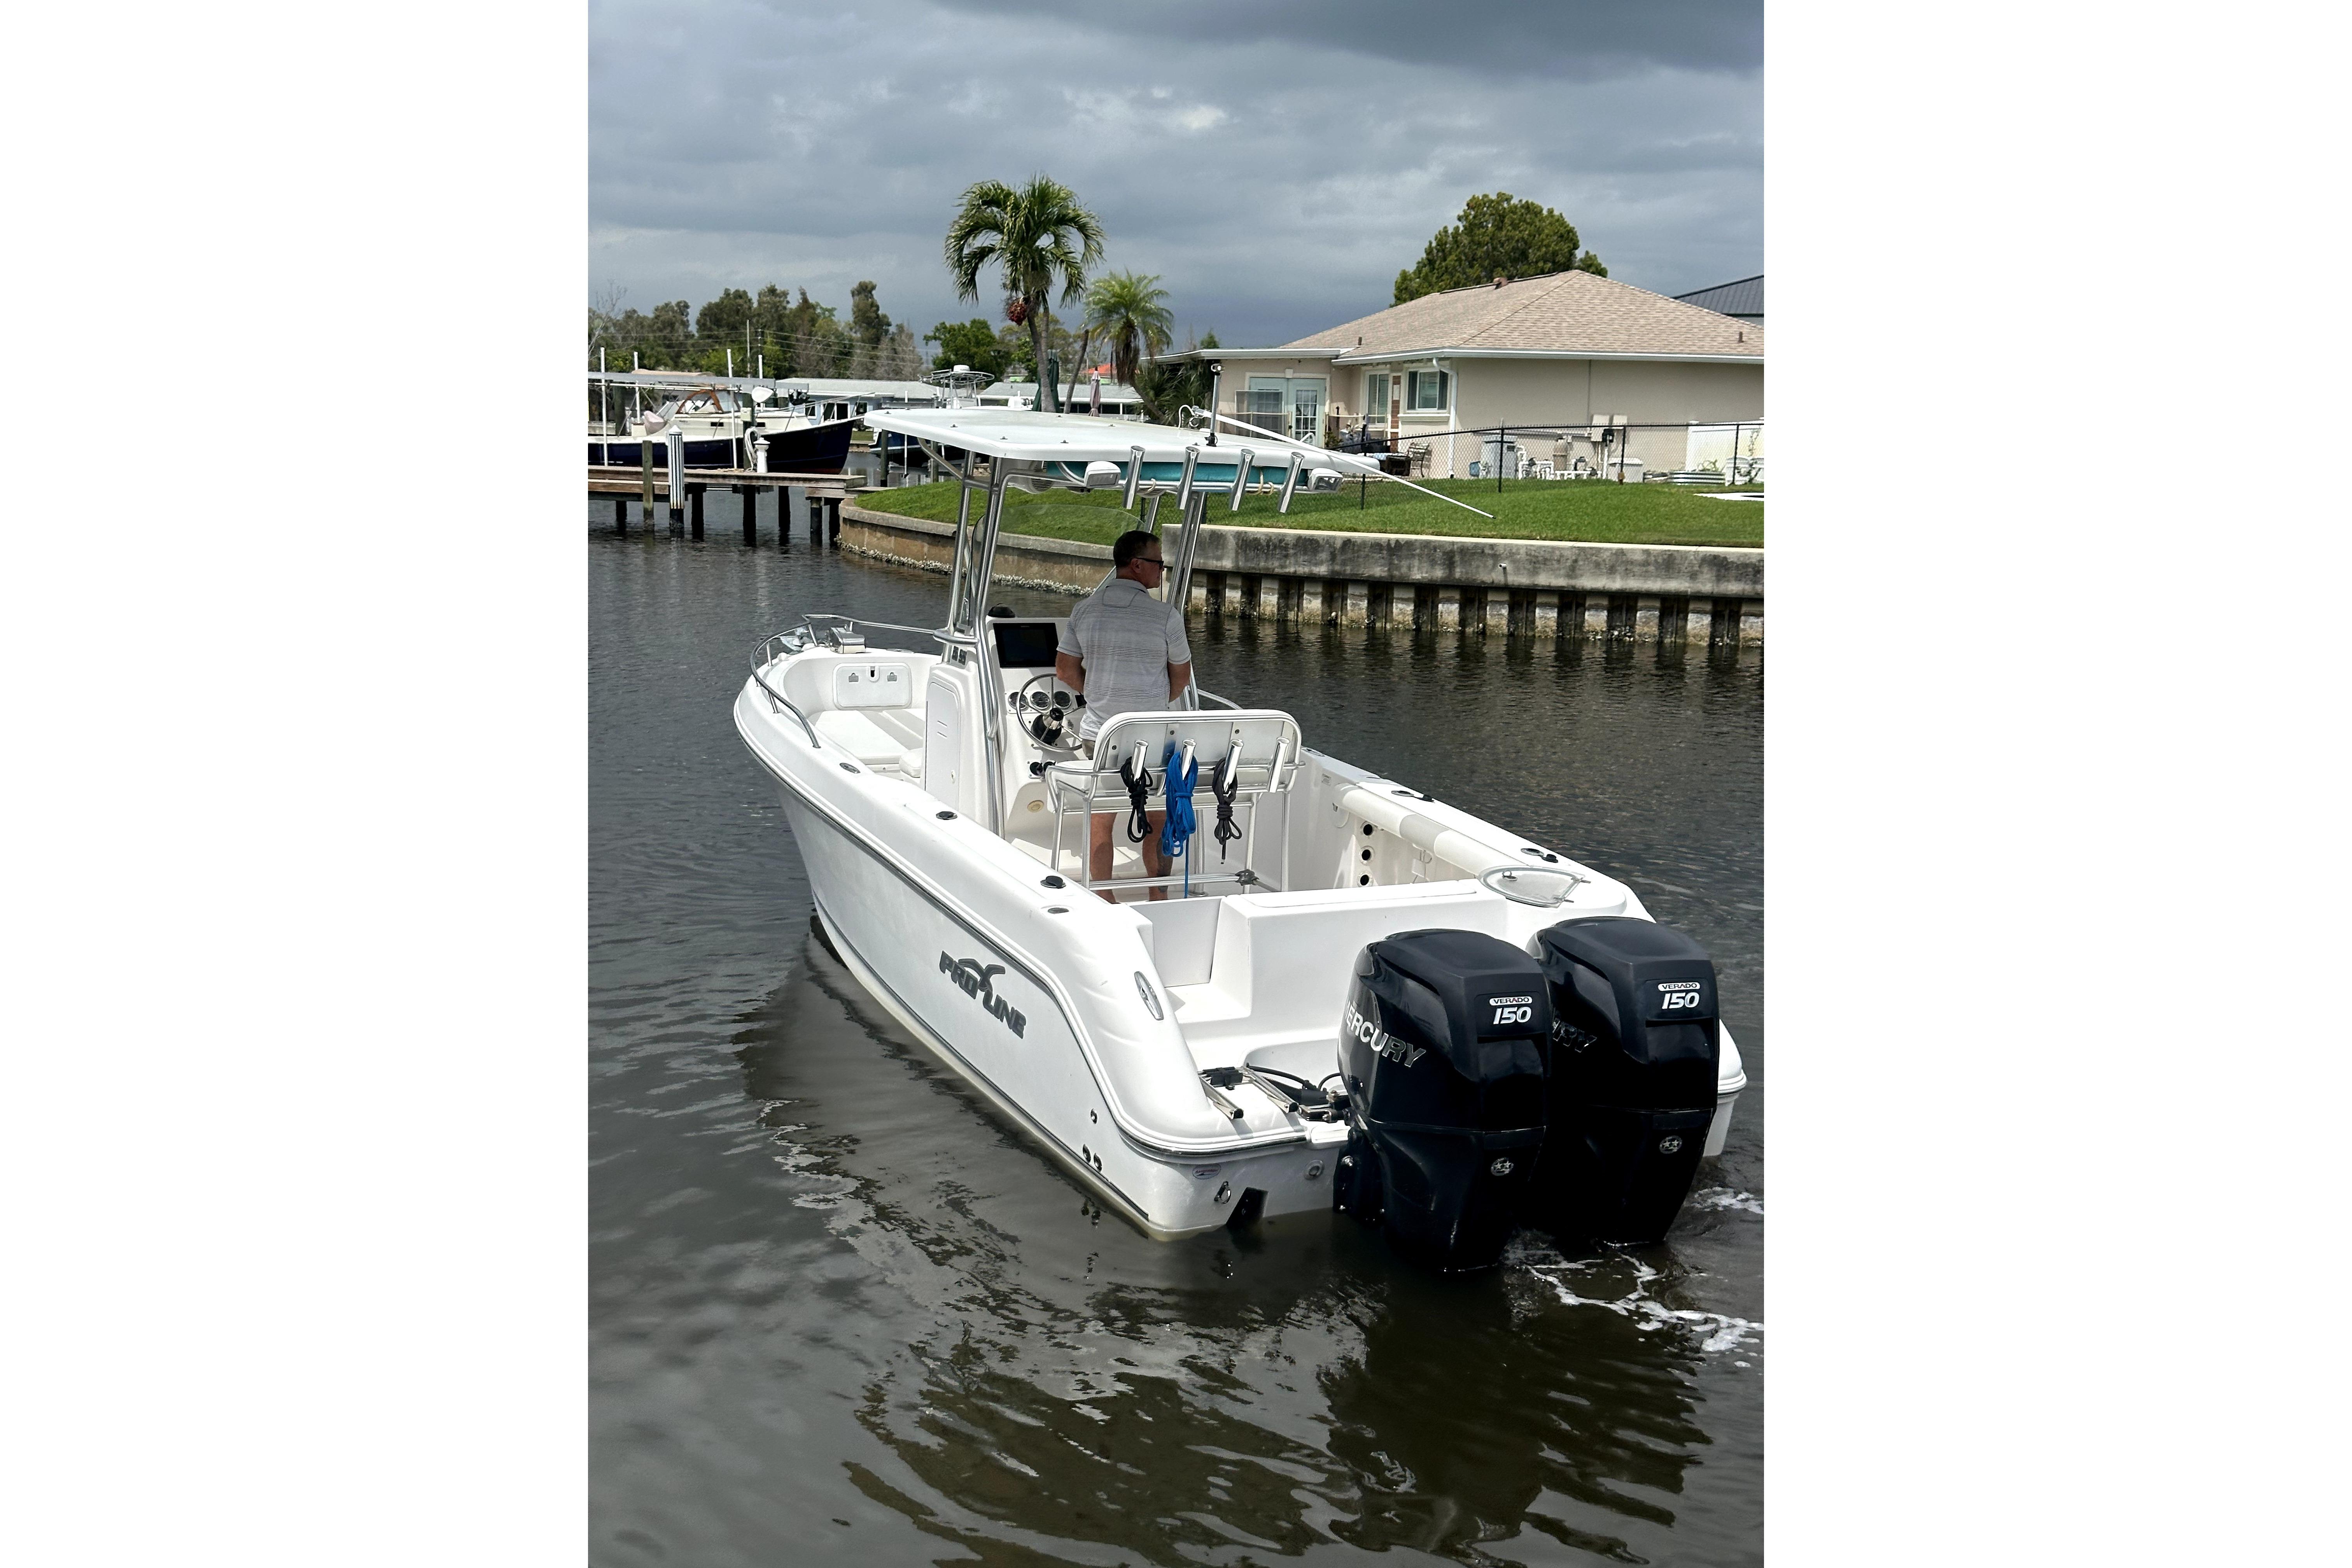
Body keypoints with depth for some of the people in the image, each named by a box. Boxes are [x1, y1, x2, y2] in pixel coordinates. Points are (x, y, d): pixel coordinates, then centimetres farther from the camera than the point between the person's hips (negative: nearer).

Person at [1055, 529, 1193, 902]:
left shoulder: (1084, 610, 2)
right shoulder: (1166, 615, -9)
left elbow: (1065, 668, 7)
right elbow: (1182, 675, 1)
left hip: (1097, 734, 3)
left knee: (1100, 819, 14)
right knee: (1158, 821, 13)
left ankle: (1104, 902, 17)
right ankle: (1159, 901, 17)